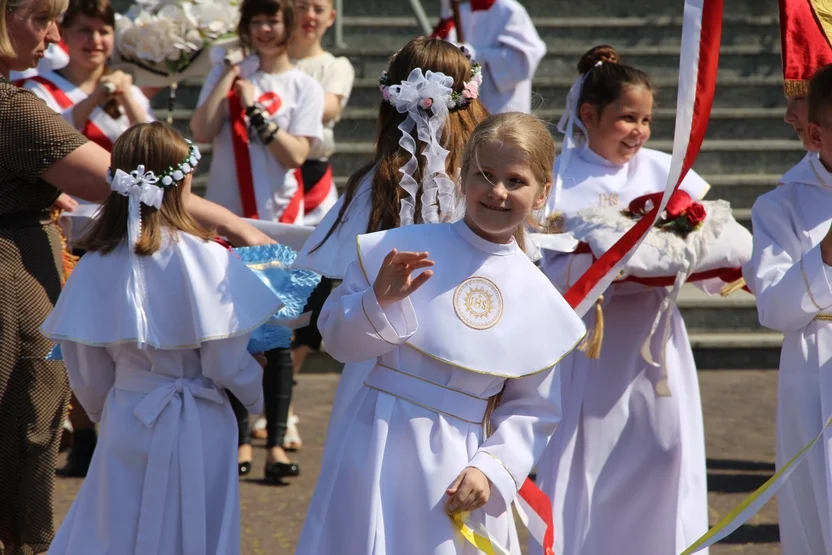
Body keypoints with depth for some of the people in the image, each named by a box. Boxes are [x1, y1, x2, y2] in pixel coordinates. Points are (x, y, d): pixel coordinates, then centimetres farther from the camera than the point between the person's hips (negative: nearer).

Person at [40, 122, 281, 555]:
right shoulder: (205, 259, -17)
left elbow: (87, 373, 2)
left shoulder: (96, 265, -5)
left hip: (126, 422, 3)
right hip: (196, 428, -3)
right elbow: (227, 365, -13)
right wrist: (257, 393, 8)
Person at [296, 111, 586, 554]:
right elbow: (337, 339, 0)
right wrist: (380, 301, -17)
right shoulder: (406, 249, -3)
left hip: (456, 470, 1)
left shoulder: (539, 301, 1)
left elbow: (533, 410, 4)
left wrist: (491, 469, -9)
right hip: (378, 448, -1)